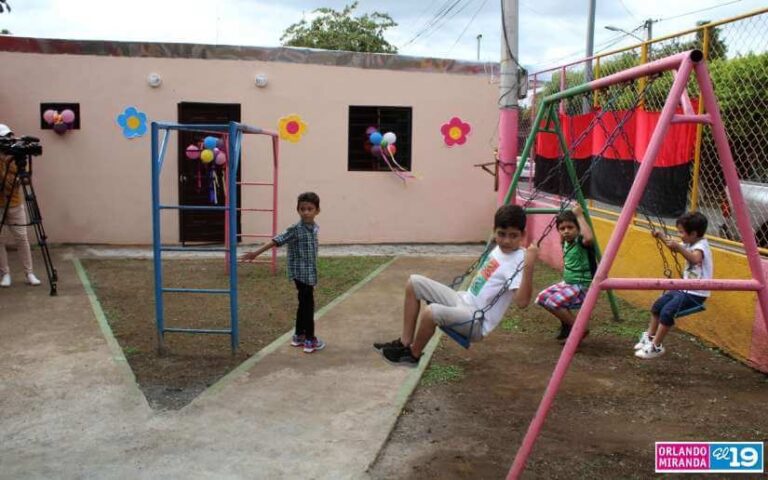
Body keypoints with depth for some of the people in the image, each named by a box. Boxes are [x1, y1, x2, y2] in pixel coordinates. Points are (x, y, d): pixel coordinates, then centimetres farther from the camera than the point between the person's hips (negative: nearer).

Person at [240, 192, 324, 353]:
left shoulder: (315, 228, 5)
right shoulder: (295, 229, -17)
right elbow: (277, 240, -20)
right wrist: (256, 253, -23)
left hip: (310, 273, 8)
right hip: (301, 273, -8)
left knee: (304, 304, 16)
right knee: (308, 304, -4)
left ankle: (299, 336, 29)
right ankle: (310, 340, 4)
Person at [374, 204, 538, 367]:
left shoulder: (519, 260, -20)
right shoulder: (499, 248, 6)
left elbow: (522, 301, -34)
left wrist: (529, 266, -41)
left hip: (477, 322, -9)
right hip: (464, 300, 9)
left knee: (431, 312, -34)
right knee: (414, 283, 7)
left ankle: (413, 355, -3)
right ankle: (404, 342, 9)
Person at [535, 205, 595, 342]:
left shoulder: (581, 242, -18)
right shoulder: (566, 243, 5)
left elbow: (589, 238, -44)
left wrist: (579, 216, -34)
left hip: (583, 286, -9)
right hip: (567, 283, 9)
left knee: (553, 302, -24)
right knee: (542, 298, 4)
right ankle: (567, 324, 17)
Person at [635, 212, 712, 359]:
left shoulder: (701, 245, -20)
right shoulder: (690, 244, 8)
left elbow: (696, 259, -43)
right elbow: (675, 248, 27)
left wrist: (678, 247, -52)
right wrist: (661, 237, 13)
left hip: (696, 294, -10)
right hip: (685, 288, 10)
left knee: (667, 312, -21)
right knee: (657, 305, 8)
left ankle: (656, 346, -9)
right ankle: (649, 337, 21)